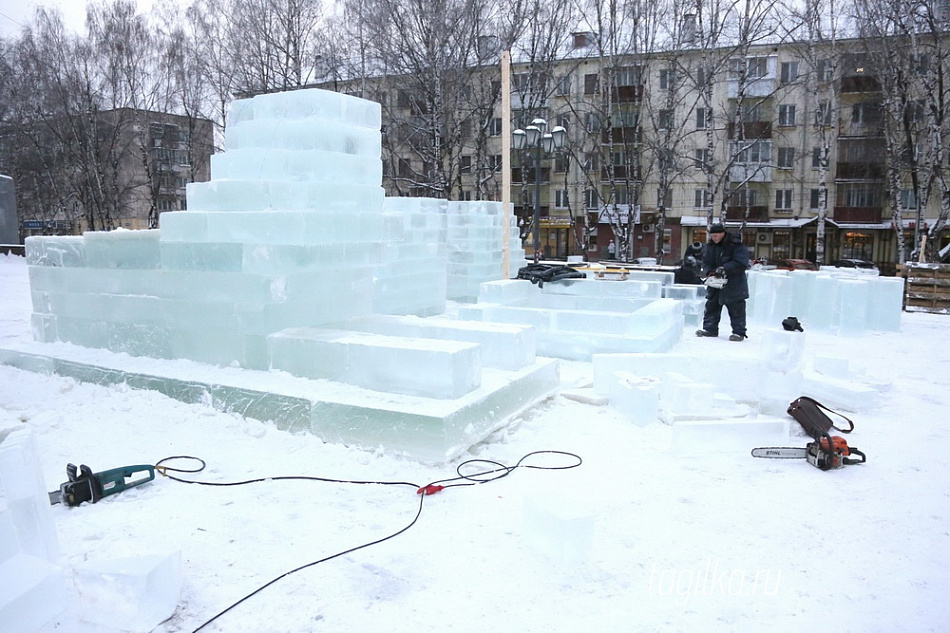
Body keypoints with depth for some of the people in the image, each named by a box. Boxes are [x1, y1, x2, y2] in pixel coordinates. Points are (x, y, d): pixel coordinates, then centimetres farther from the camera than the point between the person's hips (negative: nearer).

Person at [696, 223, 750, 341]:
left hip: (734, 285, -6)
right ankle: (710, 329, 19)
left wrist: (724, 269, -27)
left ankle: (739, 332, 5)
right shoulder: (711, 246, 6)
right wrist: (709, 272, -11)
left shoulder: (736, 245, -14)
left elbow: (741, 263, -20)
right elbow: (706, 261, 9)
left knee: (736, 309, -1)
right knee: (711, 306, 10)